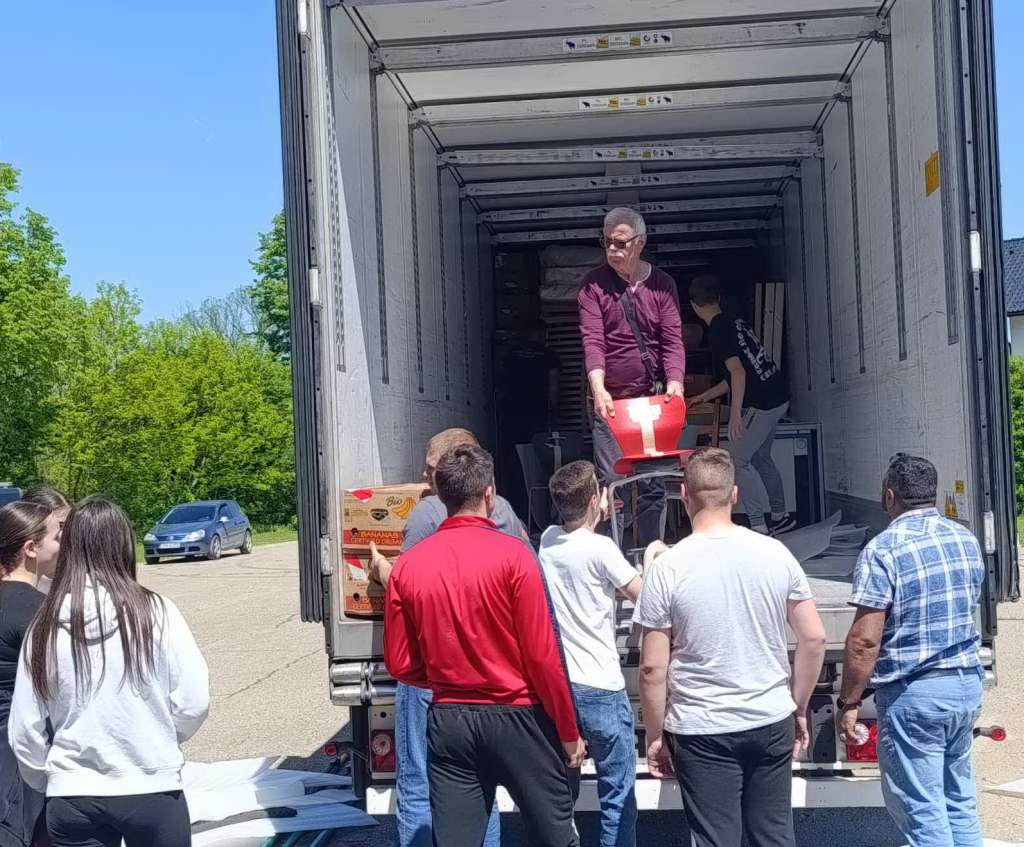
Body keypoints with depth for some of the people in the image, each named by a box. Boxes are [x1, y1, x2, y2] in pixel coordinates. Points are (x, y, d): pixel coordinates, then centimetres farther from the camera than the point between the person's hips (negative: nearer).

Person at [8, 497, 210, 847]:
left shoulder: (45, 628, -5)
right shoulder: (155, 612, -12)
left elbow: (24, 730, 1)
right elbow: (193, 702, -10)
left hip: (71, 796, 2)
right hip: (152, 791, -1)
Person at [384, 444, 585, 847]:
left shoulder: (407, 565, -3)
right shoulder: (512, 554, -13)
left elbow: (400, 664, 4)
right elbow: (542, 656, -13)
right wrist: (568, 731, -2)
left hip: (447, 721, 4)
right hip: (516, 717, -3)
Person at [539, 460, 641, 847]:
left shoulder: (548, 540, 3)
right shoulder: (601, 549, -15)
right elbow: (643, 595, -4)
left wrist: (598, 516, 27)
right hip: (601, 689, -6)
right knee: (617, 797, 5)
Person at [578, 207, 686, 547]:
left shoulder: (661, 284, 4)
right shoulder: (593, 284, -1)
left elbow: (673, 340, -3)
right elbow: (592, 340, -12)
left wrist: (674, 384, -21)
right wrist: (598, 388, -27)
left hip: (653, 398, 2)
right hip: (610, 400, -2)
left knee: (653, 485, 5)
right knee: (610, 485, -3)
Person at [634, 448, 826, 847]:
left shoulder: (667, 568, -12)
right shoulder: (776, 553, -3)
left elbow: (653, 668, -10)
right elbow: (814, 639, 2)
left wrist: (655, 737, 2)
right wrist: (799, 709, 14)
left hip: (702, 732, -3)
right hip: (772, 723, 4)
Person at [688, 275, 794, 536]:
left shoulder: (719, 330, -13)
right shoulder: (733, 322, 15)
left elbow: (737, 372, -23)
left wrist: (735, 412, -23)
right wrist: (704, 397, 29)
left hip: (762, 404, -10)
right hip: (776, 397, 10)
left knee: (736, 460, -7)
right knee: (760, 457, 19)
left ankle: (758, 527, -8)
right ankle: (780, 517, 27)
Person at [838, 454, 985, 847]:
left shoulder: (882, 550, -16)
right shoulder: (967, 539, 6)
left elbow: (865, 640, -19)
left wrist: (849, 702, -10)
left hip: (914, 694, -7)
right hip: (968, 684, 7)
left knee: (921, 810, 2)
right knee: (960, 800, 18)